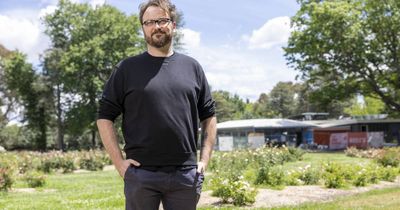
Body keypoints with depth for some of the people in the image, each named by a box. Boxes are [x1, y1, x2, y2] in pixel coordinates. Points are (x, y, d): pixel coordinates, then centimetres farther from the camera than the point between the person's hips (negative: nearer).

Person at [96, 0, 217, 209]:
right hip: (140, 174, -2)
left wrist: (204, 159, 5)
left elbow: (209, 116, 13)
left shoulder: (192, 67, 10)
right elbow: (105, 117, 2)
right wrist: (119, 162, -5)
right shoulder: (127, 68, 3)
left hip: (186, 174, 2)